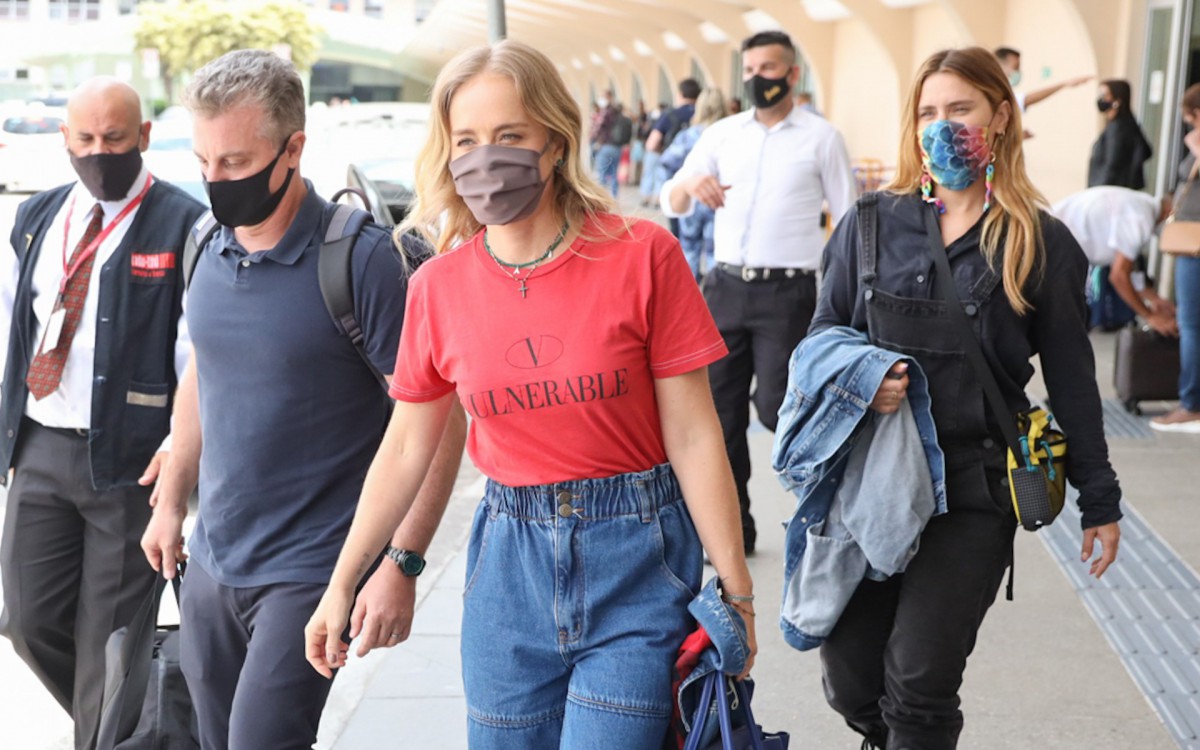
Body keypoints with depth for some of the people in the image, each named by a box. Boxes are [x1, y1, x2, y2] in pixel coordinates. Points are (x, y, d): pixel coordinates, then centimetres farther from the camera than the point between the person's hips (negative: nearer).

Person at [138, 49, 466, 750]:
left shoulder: (364, 259, -16)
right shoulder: (207, 248, 4)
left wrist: (402, 564, -20)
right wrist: (170, 502, 20)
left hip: (309, 570, -6)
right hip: (212, 561, 7)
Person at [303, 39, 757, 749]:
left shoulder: (642, 256, -9)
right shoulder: (439, 285, 0)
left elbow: (693, 436, -7)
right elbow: (406, 447, 10)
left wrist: (736, 590, -8)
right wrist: (341, 584, 13)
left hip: (635, 557, -3)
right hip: (511, 559, 4)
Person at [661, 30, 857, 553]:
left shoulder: (821, 137, 0)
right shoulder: (722, 134, 8)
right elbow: (672, 205, 6)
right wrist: (690, 183, -18)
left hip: (787, 292, -4)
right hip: (725, 287, 4)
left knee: (775, 405, -10)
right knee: (720, 410, 6)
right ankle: (731, 526, 17)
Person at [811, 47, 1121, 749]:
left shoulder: (1041, 243, -1)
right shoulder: (871, 223, 3)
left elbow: (1071, 379, 5)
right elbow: (824, 331, 10)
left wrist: (1100, 499, 8)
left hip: (975, 488, -2)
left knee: (918, 685, -7)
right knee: (850, 683, 7)